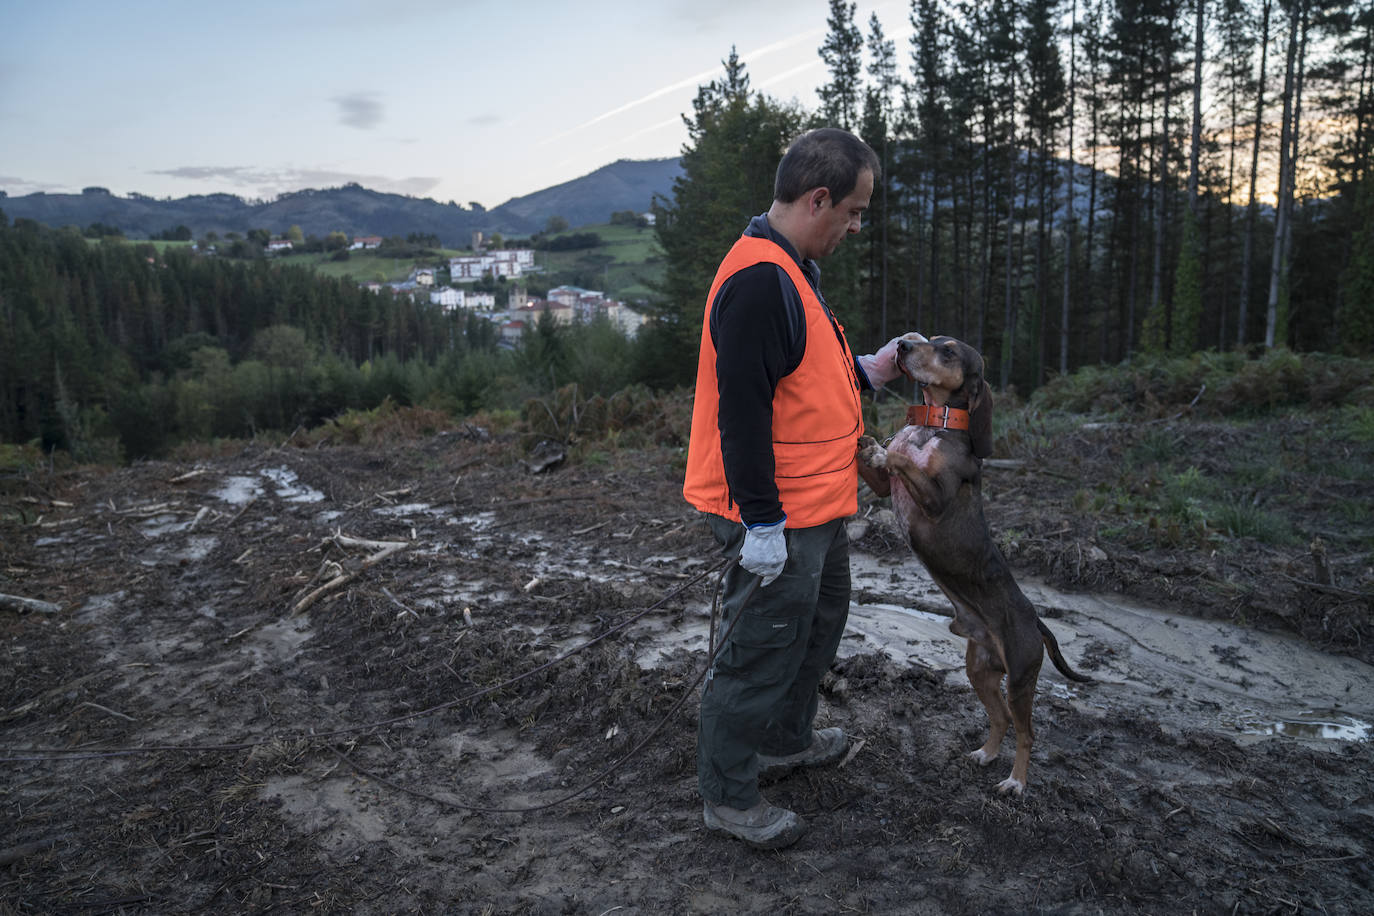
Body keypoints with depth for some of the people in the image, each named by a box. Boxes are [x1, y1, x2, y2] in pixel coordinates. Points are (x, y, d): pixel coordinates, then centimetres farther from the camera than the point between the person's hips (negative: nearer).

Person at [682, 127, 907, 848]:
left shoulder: (789, 269, 13)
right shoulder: (758, 280, -22)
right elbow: (742, 408, -26)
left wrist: (866, 372, 10)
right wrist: (762, 522, -25)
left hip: (814, 507, 11)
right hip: (777, 520, -11)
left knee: (819, 621, 25)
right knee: (763, 650, 2)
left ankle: (786, 741, 45)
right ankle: (727, 795, 20)